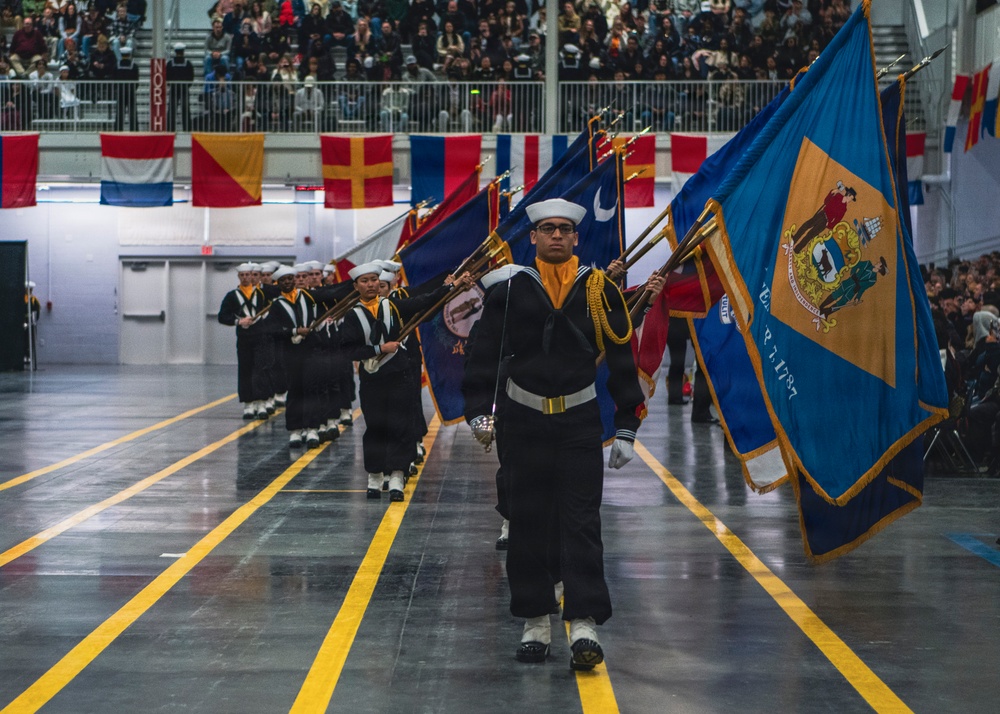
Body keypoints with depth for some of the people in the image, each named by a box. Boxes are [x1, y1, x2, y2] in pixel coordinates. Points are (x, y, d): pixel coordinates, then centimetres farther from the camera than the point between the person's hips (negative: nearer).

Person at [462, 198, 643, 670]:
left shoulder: (599, 291, 1)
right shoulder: (511, 292, 1)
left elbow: (621, 361, 5)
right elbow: (484, 356, 5)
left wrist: (625, 429, 2)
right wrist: (479, 412, -5)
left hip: (580, 423, -1)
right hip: (524, 422, 1)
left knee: (581, 524, -6)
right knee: (528, 525, 5)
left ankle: (584, 625, -9)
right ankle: (536, 623, 15)